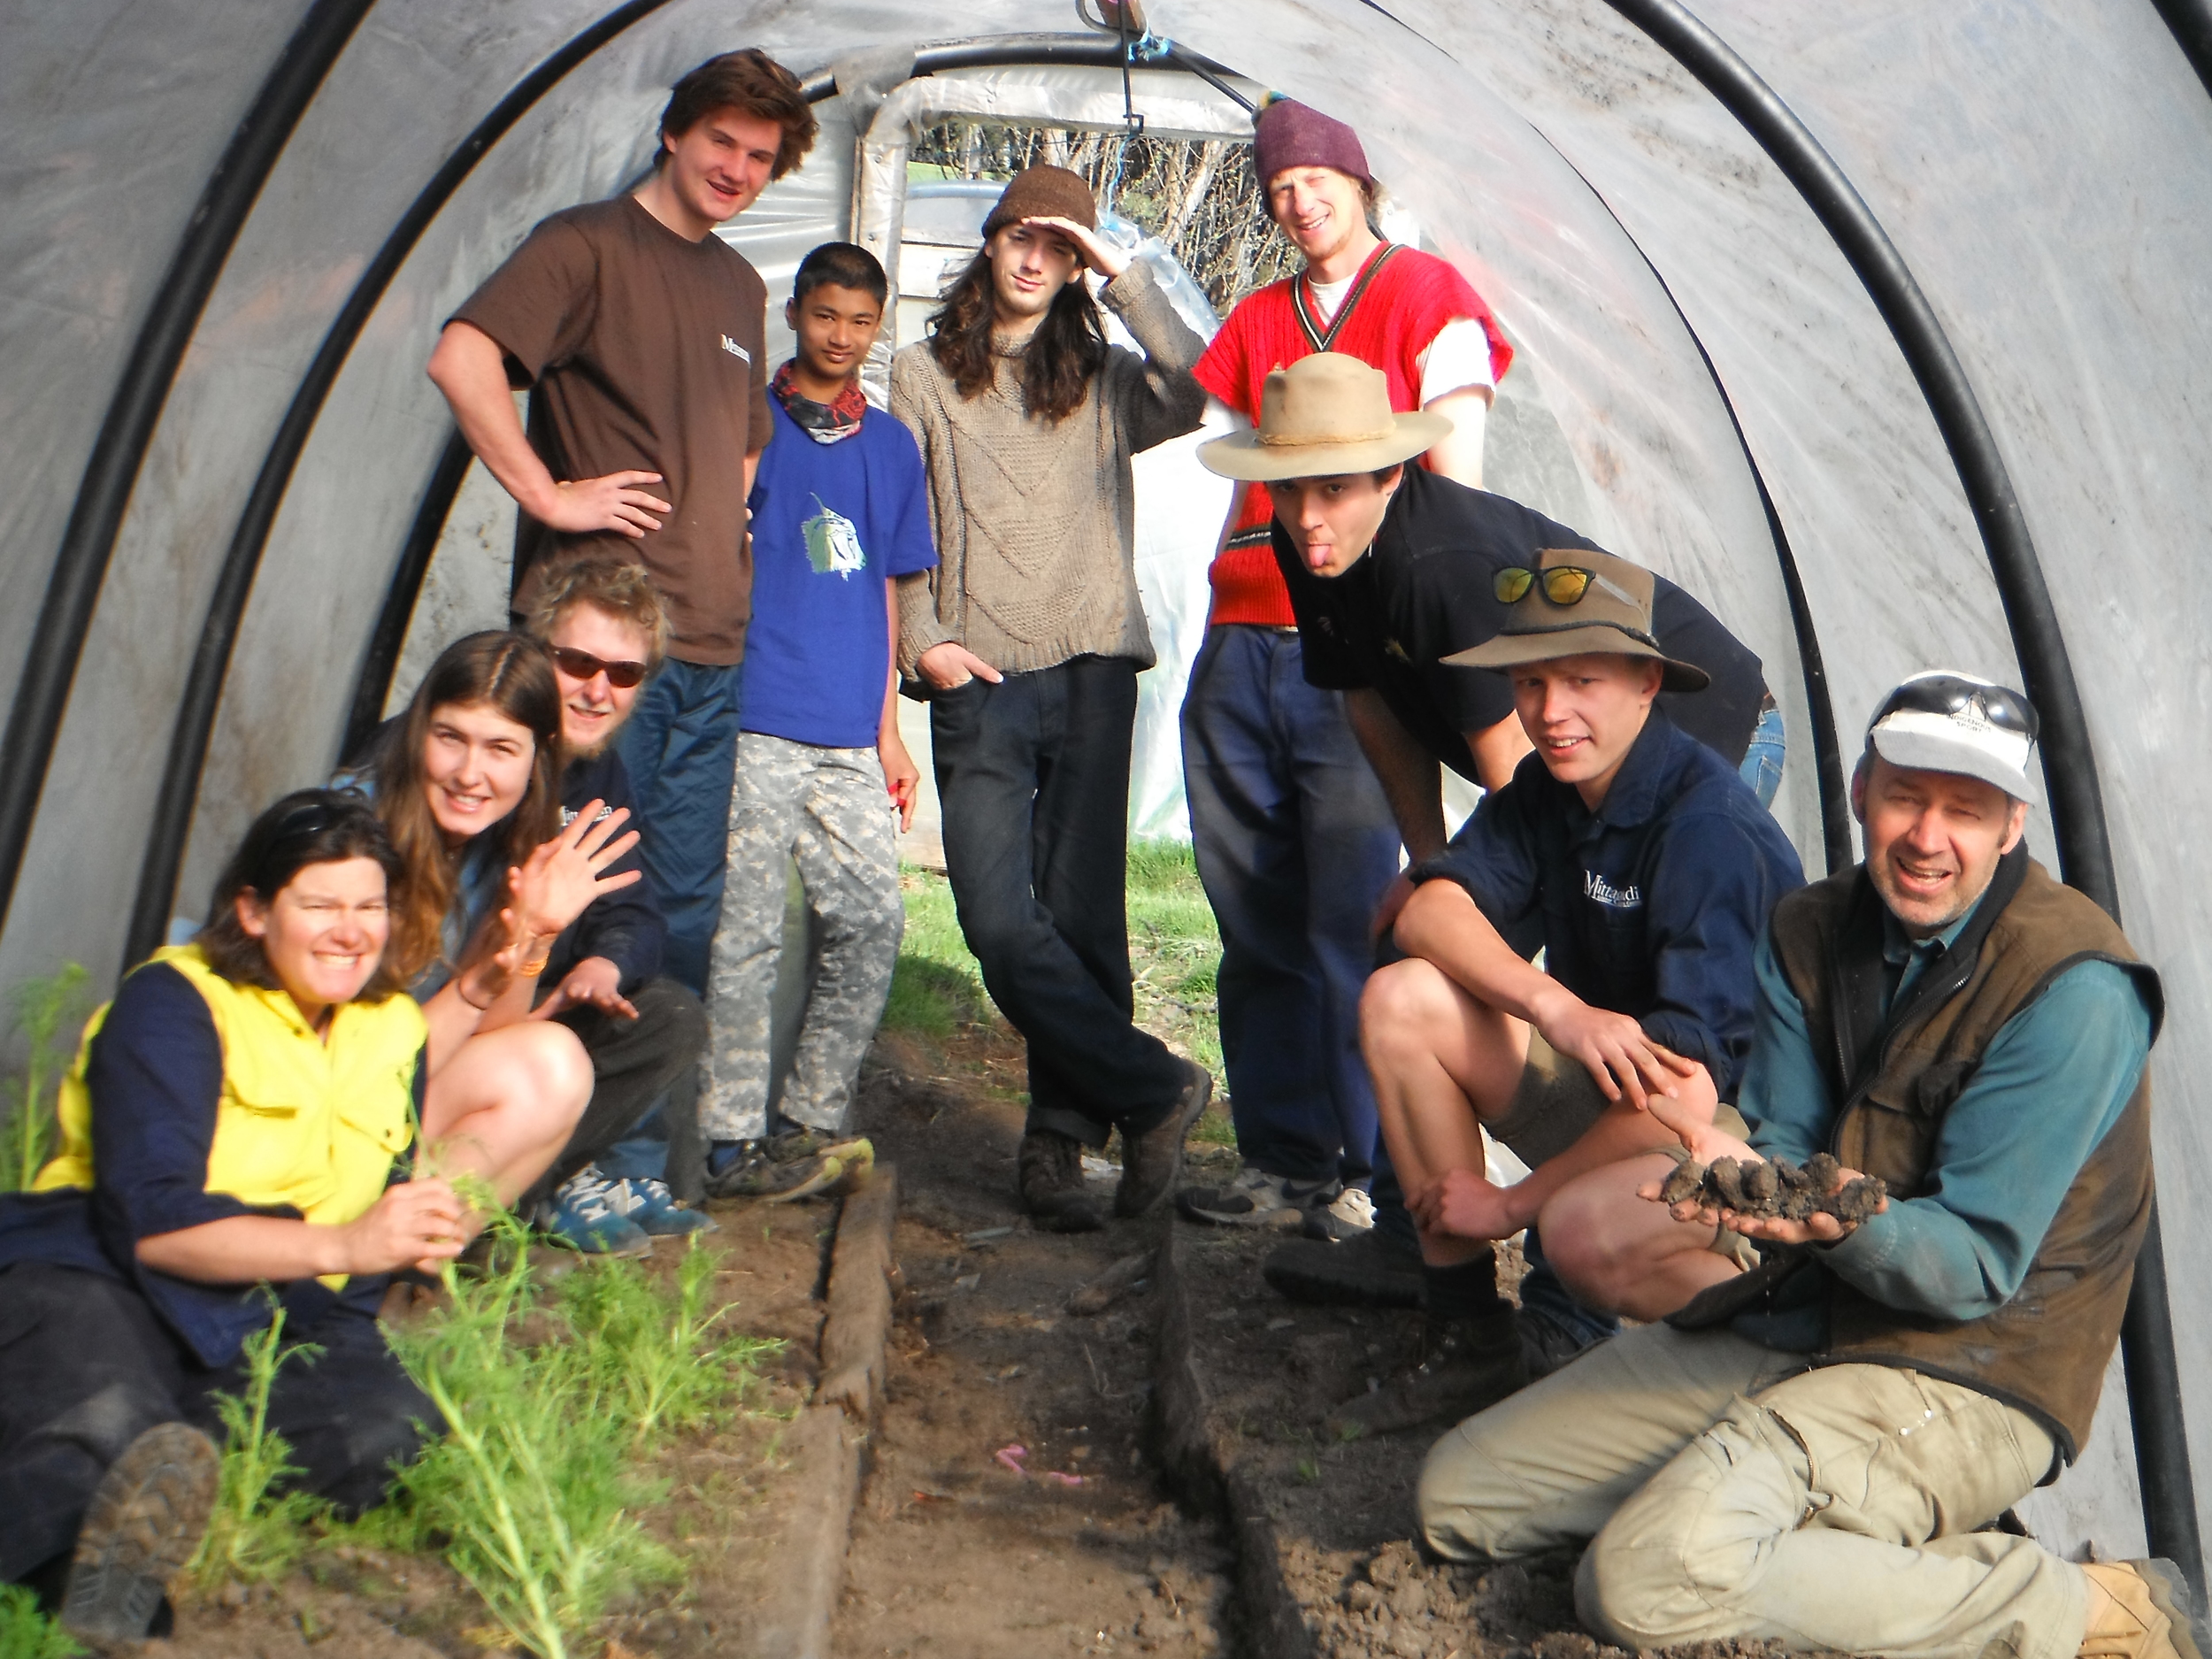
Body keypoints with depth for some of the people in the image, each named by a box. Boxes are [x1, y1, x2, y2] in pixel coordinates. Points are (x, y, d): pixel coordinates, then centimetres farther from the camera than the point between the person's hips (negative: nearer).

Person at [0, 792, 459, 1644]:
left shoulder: (395, 1029, 16)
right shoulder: (171, 1003, -3)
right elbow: (147, 1222, -16)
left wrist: (425, 1228, -3)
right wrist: (342, 1245, -25)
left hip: (275, 1322, 5)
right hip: (97, 1281, -5)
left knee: (398, 1439, -31)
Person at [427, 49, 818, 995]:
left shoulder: (743, 288, 21)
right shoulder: (589, 242, -2)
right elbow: (460, 359, -17)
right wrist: (550, 496, -17)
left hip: (714, 649, 7)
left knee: (688, 904, 9)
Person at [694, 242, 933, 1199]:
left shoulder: (891, 445, 17)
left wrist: (888, 729, 15)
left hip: (849, 734, 5)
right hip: (755, 724, -4)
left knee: (872, 921, 2)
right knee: (745, 932, -4)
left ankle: (813, 1120, 16)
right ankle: (732, 1138, 6)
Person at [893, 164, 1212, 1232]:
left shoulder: (1101, 381, 16)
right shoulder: (923, 376, 15)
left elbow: (1193, 396, -6)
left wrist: (1125, 277, -4)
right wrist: (925, 640, -1)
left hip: (1092, 668, 1)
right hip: (980, 682, 0)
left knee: (1081, 913, -1)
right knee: (1000, 921, -12)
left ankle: (1062, 1137, 9)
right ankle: (1157, 1092, 0)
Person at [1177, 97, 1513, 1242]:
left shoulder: (1428, 294, 7)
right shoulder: (1259, 320, 22)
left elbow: (1457, 480, -2)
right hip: (1243, 645, 6)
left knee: (1354, 925, -6)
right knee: (1258, 925, 6)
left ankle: (1369, 1176, 5)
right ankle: (1283, 1165, 15)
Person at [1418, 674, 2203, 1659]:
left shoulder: (2071, 986, -17)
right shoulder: (1809, 934, 3)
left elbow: (1975, 1267, -18)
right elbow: (1781, 1142, 0)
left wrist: (1845, 1219, -40)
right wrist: (1739, 1178, -25)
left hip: (1969, 1373, -6)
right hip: (1790, 1322, 6)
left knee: (1653, 1577, -31)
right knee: (1457, 1495, 1)